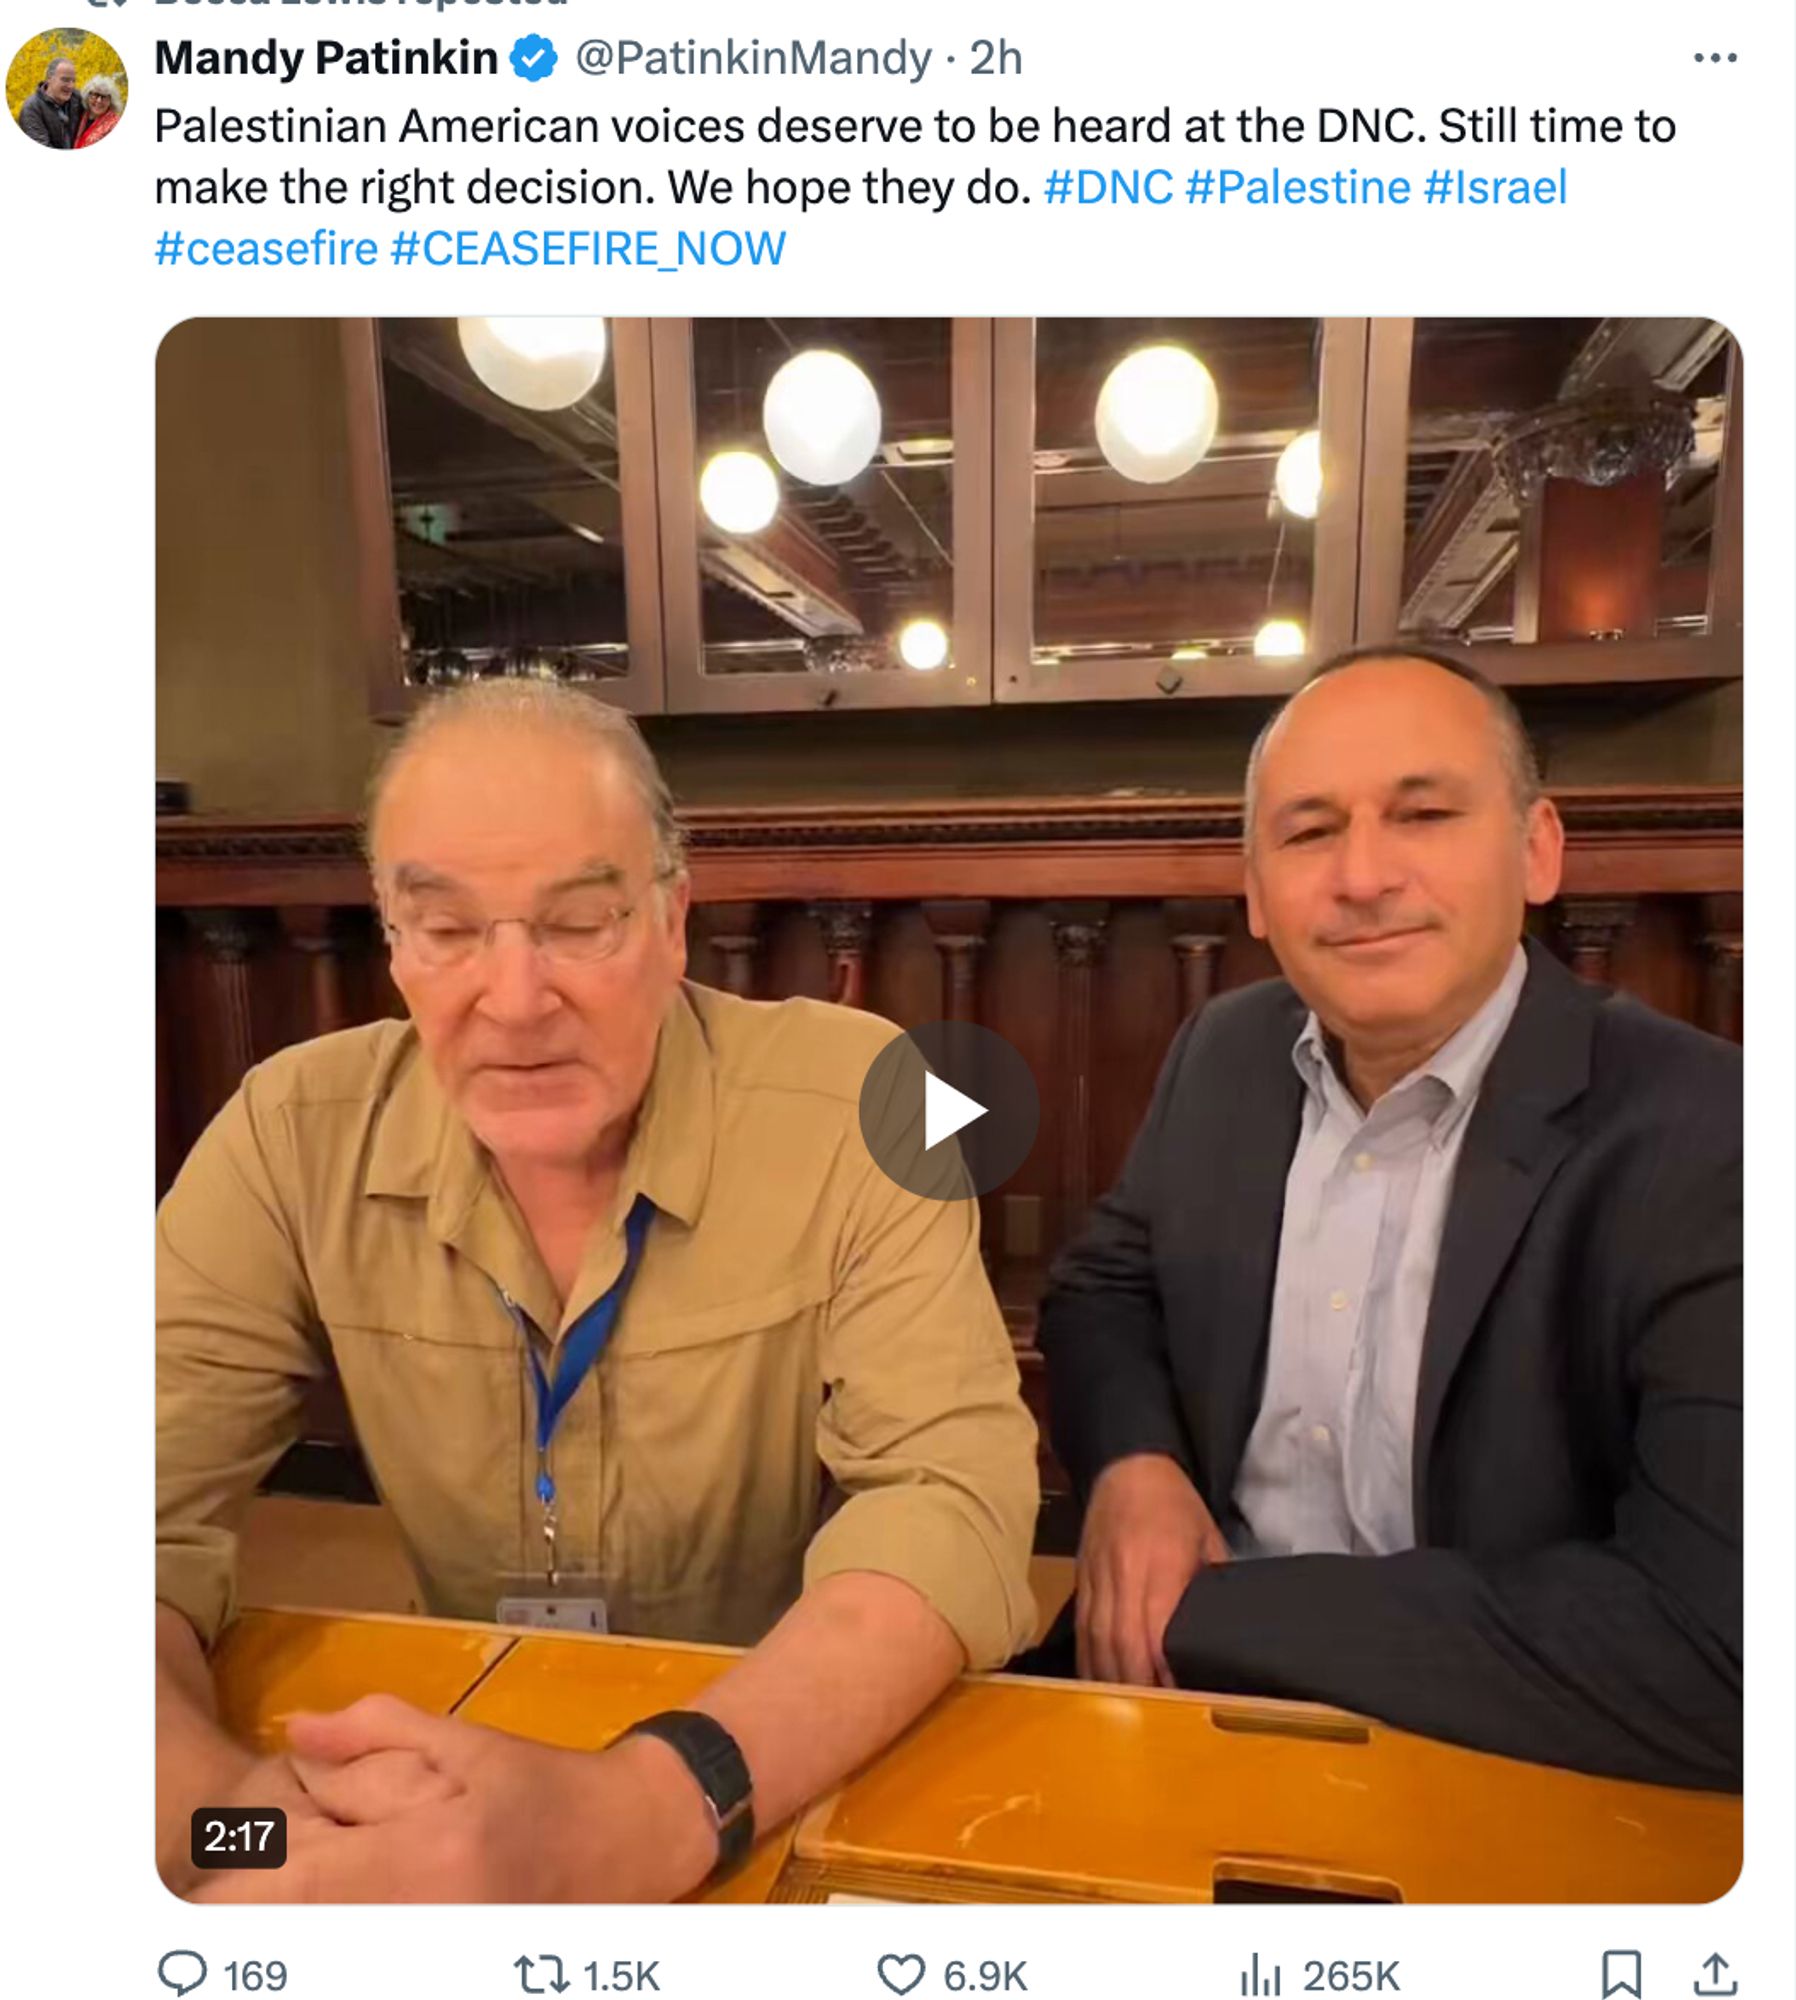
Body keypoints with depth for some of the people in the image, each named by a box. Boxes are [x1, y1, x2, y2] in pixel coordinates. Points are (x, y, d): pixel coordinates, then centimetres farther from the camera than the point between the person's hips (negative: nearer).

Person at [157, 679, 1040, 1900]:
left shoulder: (854, 1103, -16)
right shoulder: (296, 1137, -8)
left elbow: (951, 1500, -21)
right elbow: (157, 1512, -10)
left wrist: (650, 1809, -35)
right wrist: (211, 1804, -29)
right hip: (470, 1741, 2)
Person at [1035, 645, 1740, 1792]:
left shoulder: (1706, 1139, -18)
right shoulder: (1226, 1053, -3)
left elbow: (1724, 1638, -25)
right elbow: (1105, 1285, 9)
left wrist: (1208, 1614, -22)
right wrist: (1132, 1460, -12)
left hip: (1498, 1765, -3)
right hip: (1180, 1677, 4)